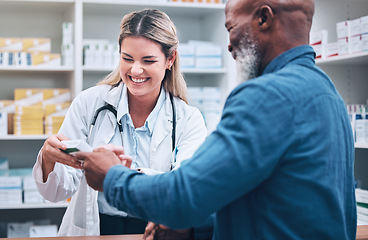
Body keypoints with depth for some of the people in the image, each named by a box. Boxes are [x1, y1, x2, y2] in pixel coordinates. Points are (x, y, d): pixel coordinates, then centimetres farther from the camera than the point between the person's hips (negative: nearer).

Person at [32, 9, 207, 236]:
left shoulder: (189, 119, -1)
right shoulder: (89, 103, 0)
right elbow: (59, 192, 1)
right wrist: (48, 159, -20)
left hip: (154, 233, -2)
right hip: (93, 230, 3)